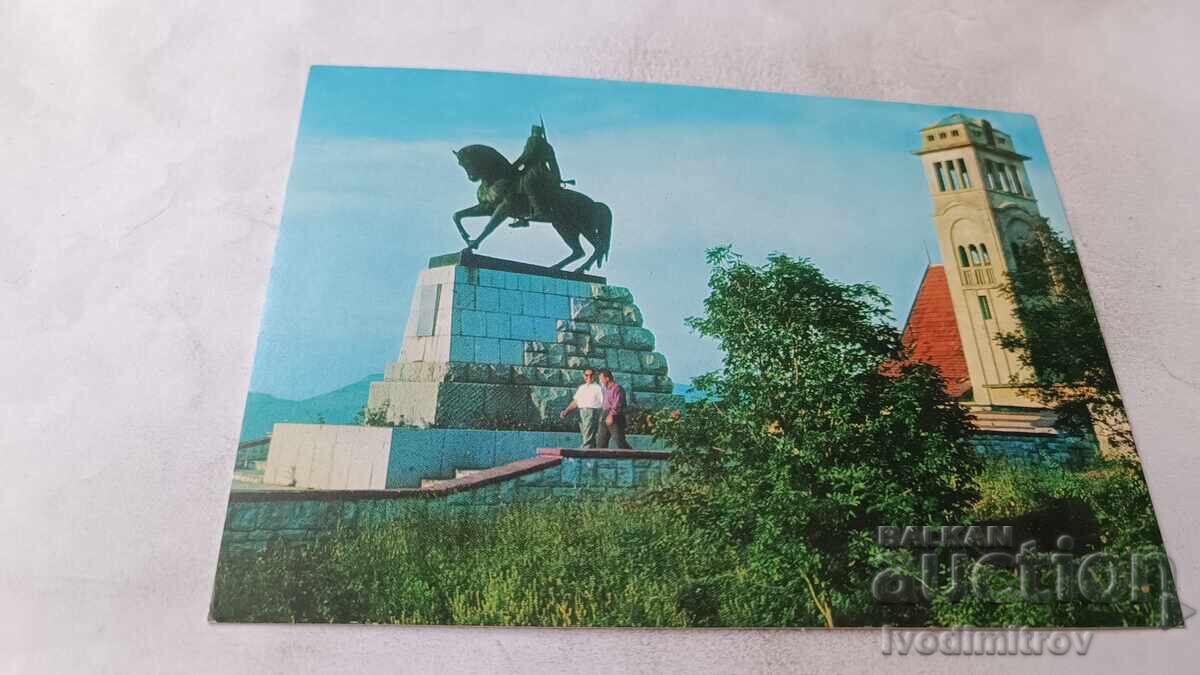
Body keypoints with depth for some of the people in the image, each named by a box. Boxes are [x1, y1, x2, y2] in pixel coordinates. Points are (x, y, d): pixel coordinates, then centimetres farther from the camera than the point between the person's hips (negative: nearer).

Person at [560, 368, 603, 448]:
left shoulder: (598, 388, -2)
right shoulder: (581, 388, 19)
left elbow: (603, 405, -7)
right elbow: (575, 402, 18)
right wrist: (566, 412, 6)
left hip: (592, 413, -7)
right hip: (581, 414, 7)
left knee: (588, 438, -14)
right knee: (583, 438, 8)